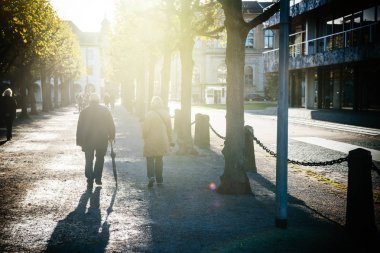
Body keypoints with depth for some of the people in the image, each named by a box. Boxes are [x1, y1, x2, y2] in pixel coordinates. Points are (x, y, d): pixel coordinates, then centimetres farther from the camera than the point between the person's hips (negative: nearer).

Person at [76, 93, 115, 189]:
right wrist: (111, 136, 11)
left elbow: (80, 127, 0)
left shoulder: (84, 111, 0)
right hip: (102, 139, 0)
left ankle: (90, 181, 3)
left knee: (89, 161, 8)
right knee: (100, 158, 19)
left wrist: (80, 142, 5)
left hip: (87, 140, 0)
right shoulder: (105, 110, 0)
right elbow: (111, 125, 1)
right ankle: (98, 178, 13)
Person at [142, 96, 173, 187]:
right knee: (159, 159, 16)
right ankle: (159, 179, 19)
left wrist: (145, 138, 4)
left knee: (150, 159, 6)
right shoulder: (166, 114, -1)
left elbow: (145, 129, -14)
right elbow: (169, 129, 5)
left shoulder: (149, 114, -15)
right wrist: (169, 140, 15)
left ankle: (151, 176, -13)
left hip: (151, 142, -4)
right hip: (162, 142, 4)